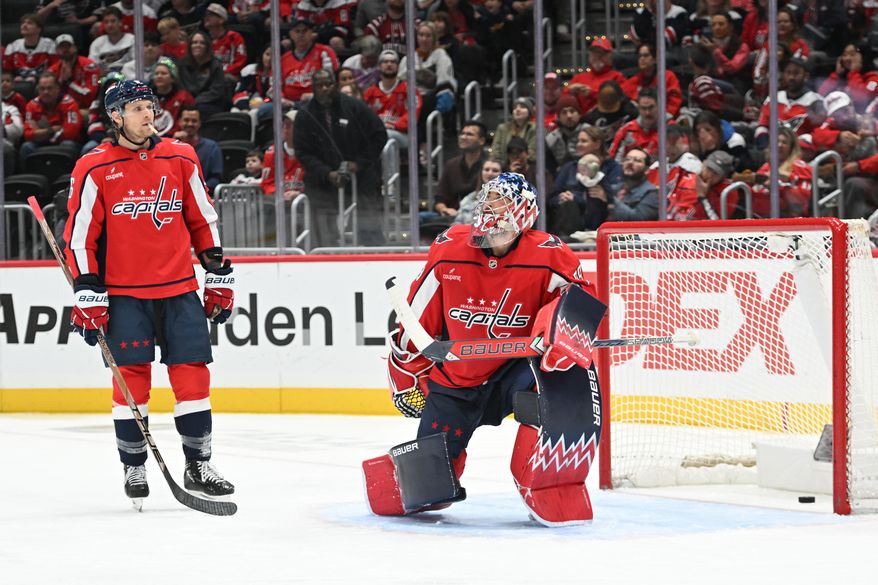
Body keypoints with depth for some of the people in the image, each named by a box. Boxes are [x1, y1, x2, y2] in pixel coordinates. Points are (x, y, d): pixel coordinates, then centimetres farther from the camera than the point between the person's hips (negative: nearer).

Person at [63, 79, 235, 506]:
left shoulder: (180, 159, 6)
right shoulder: (95, 169, -4)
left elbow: (203, 221, 14)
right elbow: (80, 235, -2)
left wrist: (219, 276, 11)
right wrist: (88, 295, -6)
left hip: (179, 289, 3)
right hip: (124, 293, -3)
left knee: (192, 373, 0)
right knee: (131, 377, -1)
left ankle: (198, 466, 10)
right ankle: (134, 469, 10)